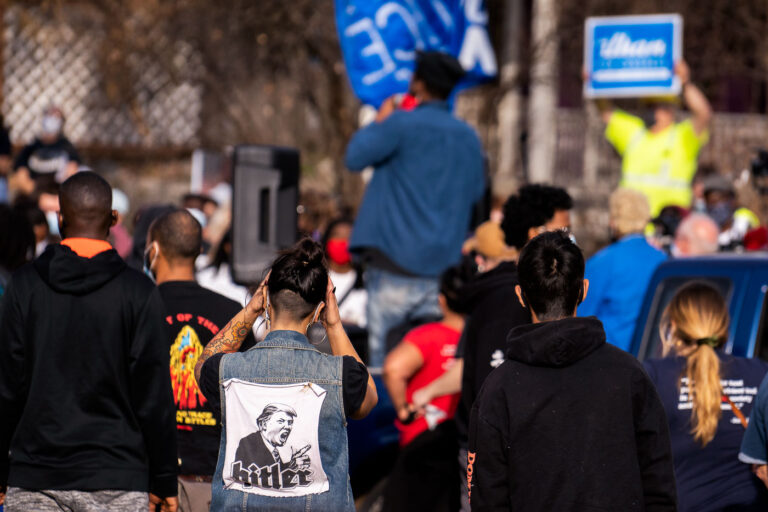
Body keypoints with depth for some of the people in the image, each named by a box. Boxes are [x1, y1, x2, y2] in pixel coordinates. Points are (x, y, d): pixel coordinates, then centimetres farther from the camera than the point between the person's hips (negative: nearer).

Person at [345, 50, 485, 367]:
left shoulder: (402, 124, -8)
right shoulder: (469, 138, 10)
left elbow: (355, 157, -5)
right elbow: (477, 191, 22)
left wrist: (379, 123, 10)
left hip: (395, 267, -5)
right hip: (443, 267, 5)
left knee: (385, 361, -1)